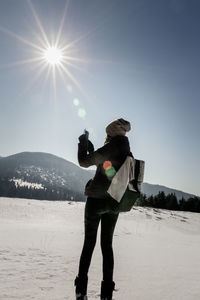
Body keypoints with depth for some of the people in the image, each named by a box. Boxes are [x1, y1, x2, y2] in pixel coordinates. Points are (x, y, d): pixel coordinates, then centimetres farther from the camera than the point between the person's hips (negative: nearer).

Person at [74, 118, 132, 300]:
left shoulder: (110, 148, -14)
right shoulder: (128, 154, 7)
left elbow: (84, 162, -8)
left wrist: (83, 143, 7)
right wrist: (90, 147, 23)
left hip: (96, 201, -5)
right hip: (114, 205, 6)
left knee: (89, 243, 6)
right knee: (107, 244, 13)